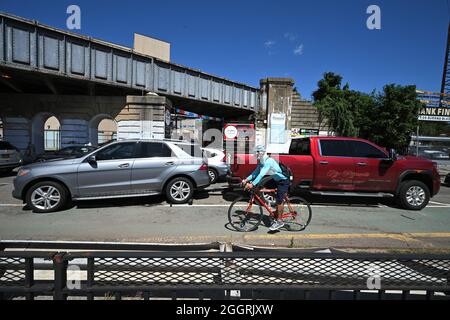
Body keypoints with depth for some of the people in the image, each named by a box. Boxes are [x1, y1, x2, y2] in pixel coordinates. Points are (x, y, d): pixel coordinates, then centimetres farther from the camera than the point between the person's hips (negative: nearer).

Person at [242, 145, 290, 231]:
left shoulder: (269, 161, -27)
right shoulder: (261, 162, 4)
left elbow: (261, 174, -36)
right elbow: (255, 172, 4)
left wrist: (253, 184, -40)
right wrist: (246, 179, -7)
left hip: (283, 181, -9)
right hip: (277, 181, 10)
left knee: (279, 201, -11)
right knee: (278, 201, 16)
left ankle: (279, 221, -3)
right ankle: (276, 218, 27)